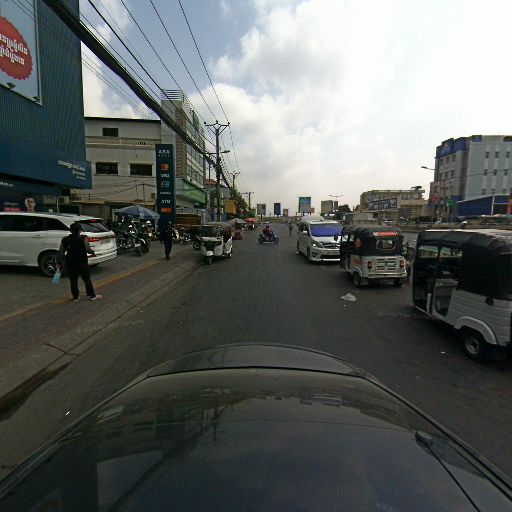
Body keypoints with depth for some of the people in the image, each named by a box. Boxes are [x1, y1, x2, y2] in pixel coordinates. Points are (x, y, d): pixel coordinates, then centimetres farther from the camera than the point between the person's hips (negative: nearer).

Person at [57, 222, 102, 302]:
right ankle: (92, 295, 12)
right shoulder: (83, 238, -11)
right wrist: (93, 252, 8)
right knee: (87, 279, 6)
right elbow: (88, 249, -12)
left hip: (70, 263, 4)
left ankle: (75, 297, 17)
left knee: (73, 280, 11)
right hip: (82, 262, -3)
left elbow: (61, 252, 5)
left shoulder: (65, 240, 3)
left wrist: (59, 262, 11)